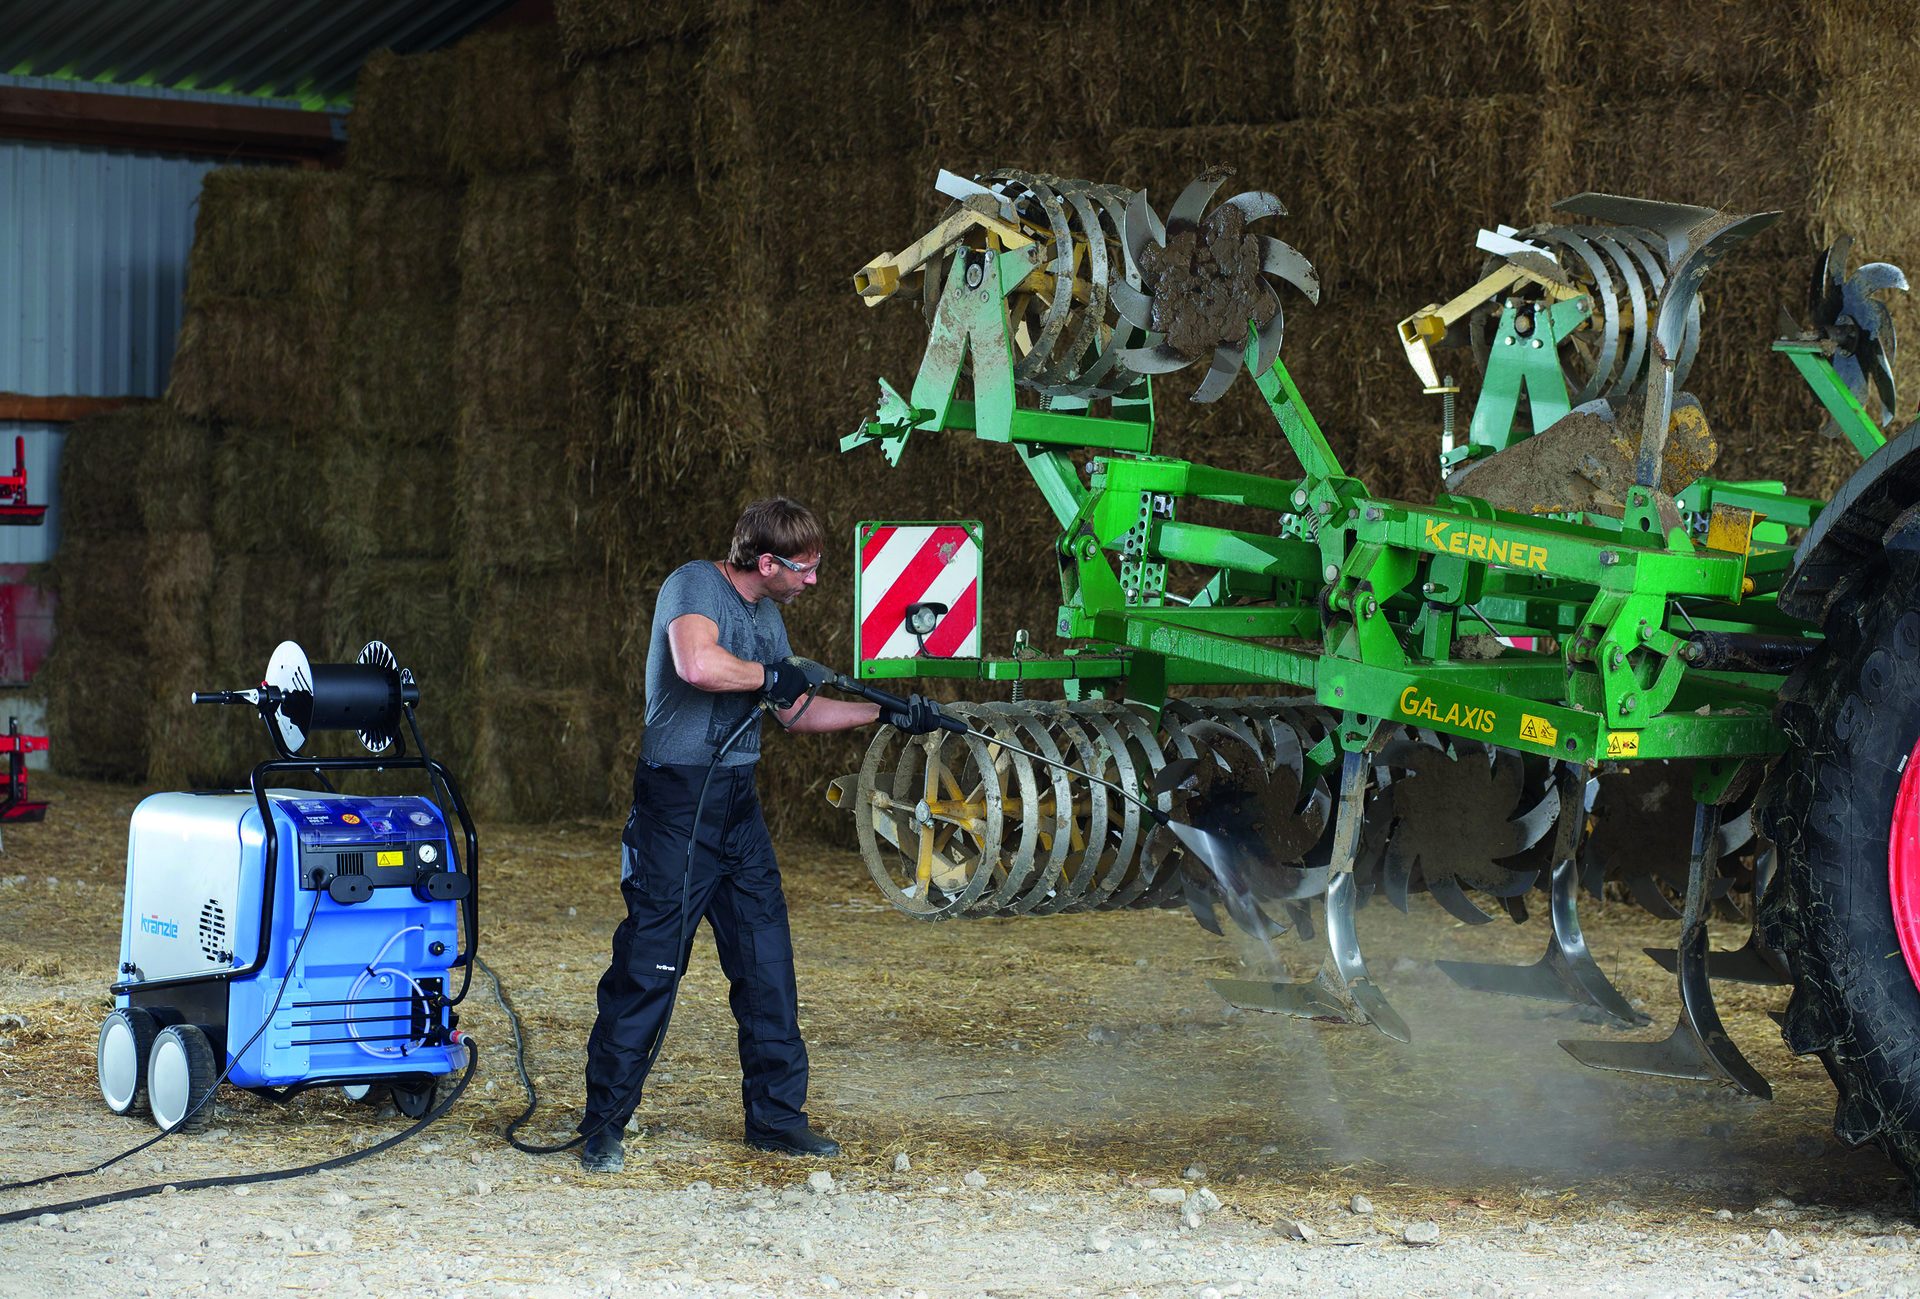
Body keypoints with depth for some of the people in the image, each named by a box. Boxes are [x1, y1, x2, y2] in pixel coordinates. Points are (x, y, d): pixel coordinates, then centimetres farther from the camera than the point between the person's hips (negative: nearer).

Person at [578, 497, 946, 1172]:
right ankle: (604, 1125, 3)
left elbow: (796, 713, 23)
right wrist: (774, 674, -17)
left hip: (738, 803, 9)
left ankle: (777, 1115, 18)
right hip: (678, 799, -9)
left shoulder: (766, 615, 15)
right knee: (649, 965, -5)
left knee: (767, 958, 9)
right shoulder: (695, 585, -13)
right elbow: (698, 665, -33)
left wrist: (886, 714, 19)